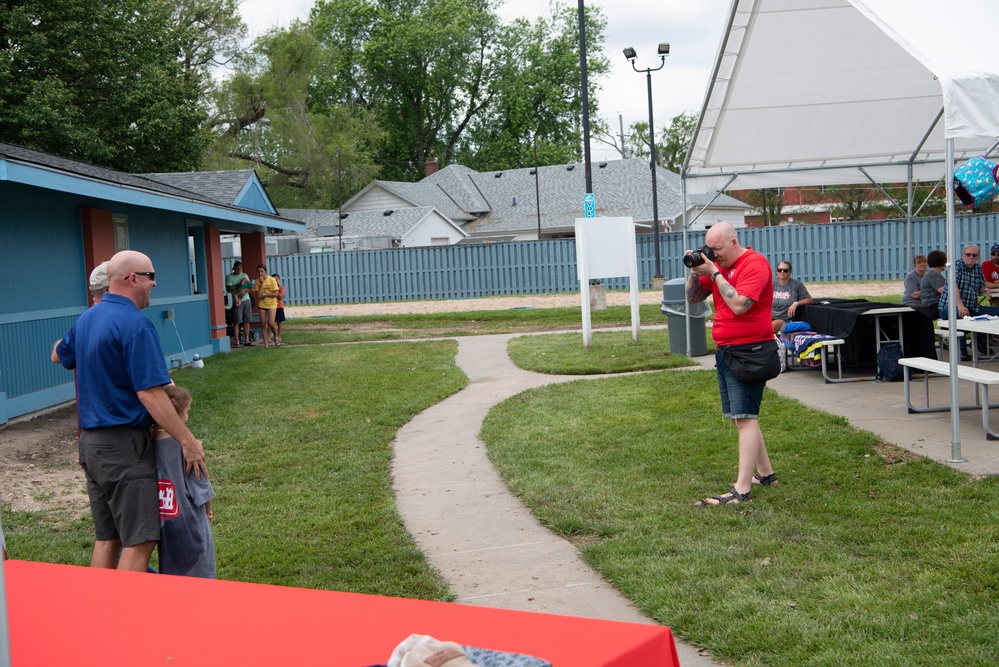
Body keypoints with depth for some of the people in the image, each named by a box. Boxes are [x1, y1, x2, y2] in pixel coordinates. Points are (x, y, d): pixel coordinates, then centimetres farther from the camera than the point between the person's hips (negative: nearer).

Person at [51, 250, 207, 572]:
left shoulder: (86, 319, 11)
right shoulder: (135, 323, -16)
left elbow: (58, 355, 31)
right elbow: (150, 394, -21)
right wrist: (188, 441, -18)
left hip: (90, 442, 9)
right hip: (123, 444, -9)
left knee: (106, 539, 15)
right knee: (139, 542, -6)